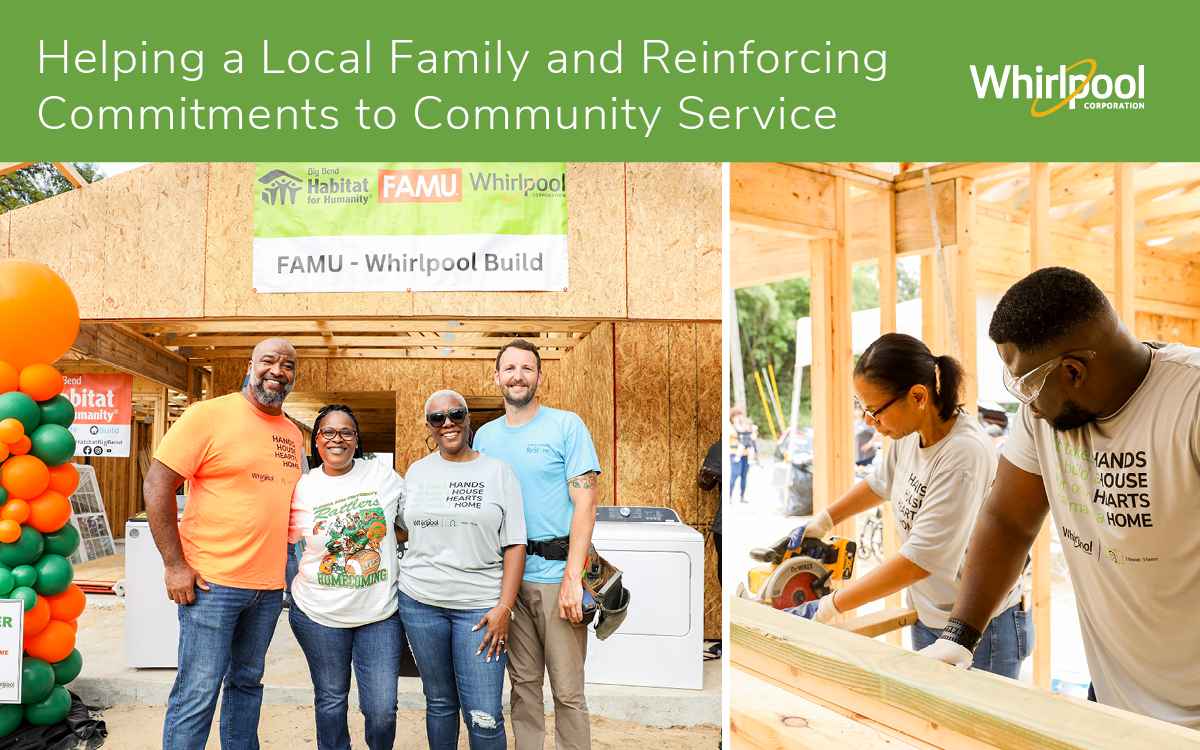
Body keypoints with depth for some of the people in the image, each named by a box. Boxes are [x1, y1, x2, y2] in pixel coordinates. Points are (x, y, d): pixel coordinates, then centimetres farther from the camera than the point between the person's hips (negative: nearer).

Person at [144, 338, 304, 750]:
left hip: (270, 587, 6)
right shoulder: (209, 414, -7)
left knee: (248, 682, 16)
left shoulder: (293, 434, 12)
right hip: (212, 580, -6)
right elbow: (157, 484, -9)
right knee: (198, 693, -1)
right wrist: (175, 565, -13)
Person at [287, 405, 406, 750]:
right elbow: (292, 540, 8)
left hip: (380, 613, 0)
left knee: (382, 709, 0)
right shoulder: (303, 487, -2)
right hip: (319, 613, 1)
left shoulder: (382, 474, -2)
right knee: (331, 700, 15)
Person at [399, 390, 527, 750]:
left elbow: (515, 545, -5)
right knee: (440, 702, 14)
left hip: (480, 605, -3)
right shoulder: (417, 471, 8)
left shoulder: (498, 472, -2)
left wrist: (504, 607, -12)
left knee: (484, 717, -6)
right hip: (421, 602, 3)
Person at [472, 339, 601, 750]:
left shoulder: (567, 426, -4)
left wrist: (572, 578, -16)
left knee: (567, 689, 1)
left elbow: (585, 505, -9)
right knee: (523, 681, 13)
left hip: (556, 573, -4)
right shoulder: (485, 435, 10)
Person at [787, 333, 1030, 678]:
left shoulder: (964, 453, -28)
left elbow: (921, 560, -29)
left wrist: (825, 608, -23)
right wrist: (819, 523, 13)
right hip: (928, 622, 8)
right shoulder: (911, 433, -4)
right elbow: (883, 483, 20)